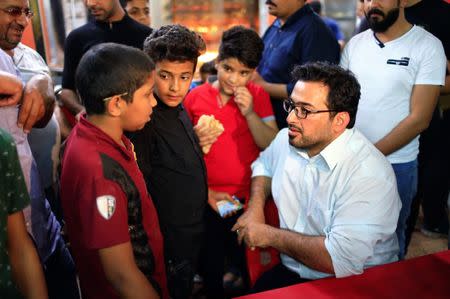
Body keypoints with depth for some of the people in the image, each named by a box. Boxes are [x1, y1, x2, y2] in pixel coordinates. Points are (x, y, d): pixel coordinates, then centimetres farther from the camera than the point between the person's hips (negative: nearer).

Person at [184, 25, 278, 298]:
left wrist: (250, 113, -19)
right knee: (210, 268, 17)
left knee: (250, 263, 16)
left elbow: (272, 146, -8)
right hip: (208, 199, 1)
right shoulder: (194, 97, -3)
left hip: (248, 198, 0)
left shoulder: (258, 96, -2)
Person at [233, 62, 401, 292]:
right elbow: (263, 165, 19)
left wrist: (269, 235, -18)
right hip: (288, 272, 6)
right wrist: (255, 209, 0)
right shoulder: (287, 138, -2)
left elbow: (341, 260, -28)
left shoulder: (369, 174, -23)